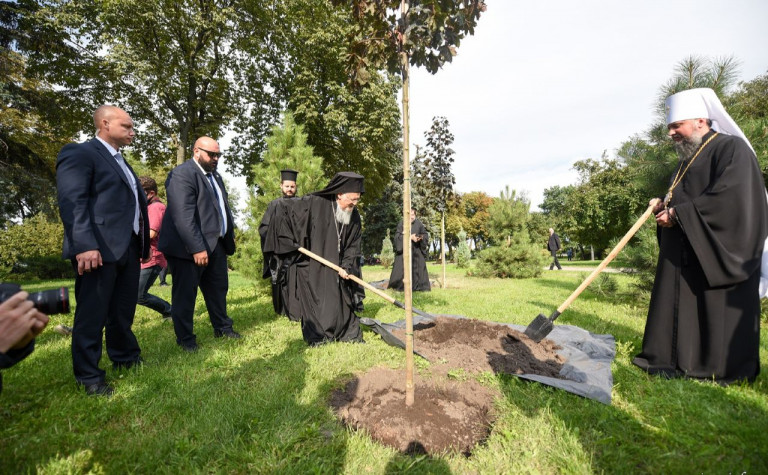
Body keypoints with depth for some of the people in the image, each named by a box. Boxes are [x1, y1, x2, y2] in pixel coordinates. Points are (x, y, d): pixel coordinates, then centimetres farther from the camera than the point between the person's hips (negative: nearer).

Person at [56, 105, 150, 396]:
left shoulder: (121, 162, 23)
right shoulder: (79, 153, -4)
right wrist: (84, 246, -25)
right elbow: (72, 202, -16)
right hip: (98, 249, -8)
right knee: (92, 314, 1)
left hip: (128, 247, 8)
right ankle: (89, 376, 14)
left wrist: (142, 243, 15)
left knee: (124, 310, 18)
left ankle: (126, 358, 32)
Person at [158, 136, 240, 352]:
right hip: (189, 247, -9)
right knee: (185, 293, 5)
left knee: (218, 288, 17)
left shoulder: (215, 175, 17)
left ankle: (222, 327, 32)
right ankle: (185, 339, 19)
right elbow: (183, 216, -23)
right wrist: (197, 248, -26)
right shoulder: (182, 174, -14)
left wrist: (230, 234, 14)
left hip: (216, 244, 9)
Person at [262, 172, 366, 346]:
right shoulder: (314, 203, -18)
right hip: (311, 268, -4)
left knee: (342, 301, 11)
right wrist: (292, 241, -11)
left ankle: (350, 335, 28)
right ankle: (317, 338, 22)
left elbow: (353, 246, 2)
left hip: (335, 270, 4)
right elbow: (282, 206, -10)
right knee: (316, 304, 4)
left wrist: (347, 267, -13)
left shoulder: (354, 217, -3)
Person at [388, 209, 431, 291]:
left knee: (419, 267, 2)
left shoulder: (418, 223, 4)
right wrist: (410, 237, -21)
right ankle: (398, 286, 5)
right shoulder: (401, 223, -5)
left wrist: (421, 237, -14)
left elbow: (425, 234, 8)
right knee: (401, 268, -4)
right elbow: (397, 236, -13)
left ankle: (420, 286, 11)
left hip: (417, 250, 3)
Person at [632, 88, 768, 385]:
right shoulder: (688, 160, 18)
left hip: (719, 254, -8)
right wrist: (665, 206, 3)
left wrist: (677, 214, -18)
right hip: (683, 258, 8)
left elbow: (729, 198, -21)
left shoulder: (732, 148, -8)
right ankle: (678, 361, 17)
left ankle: (725, 370, 14)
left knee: (719, 312, 1)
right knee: (679, 307, 9)